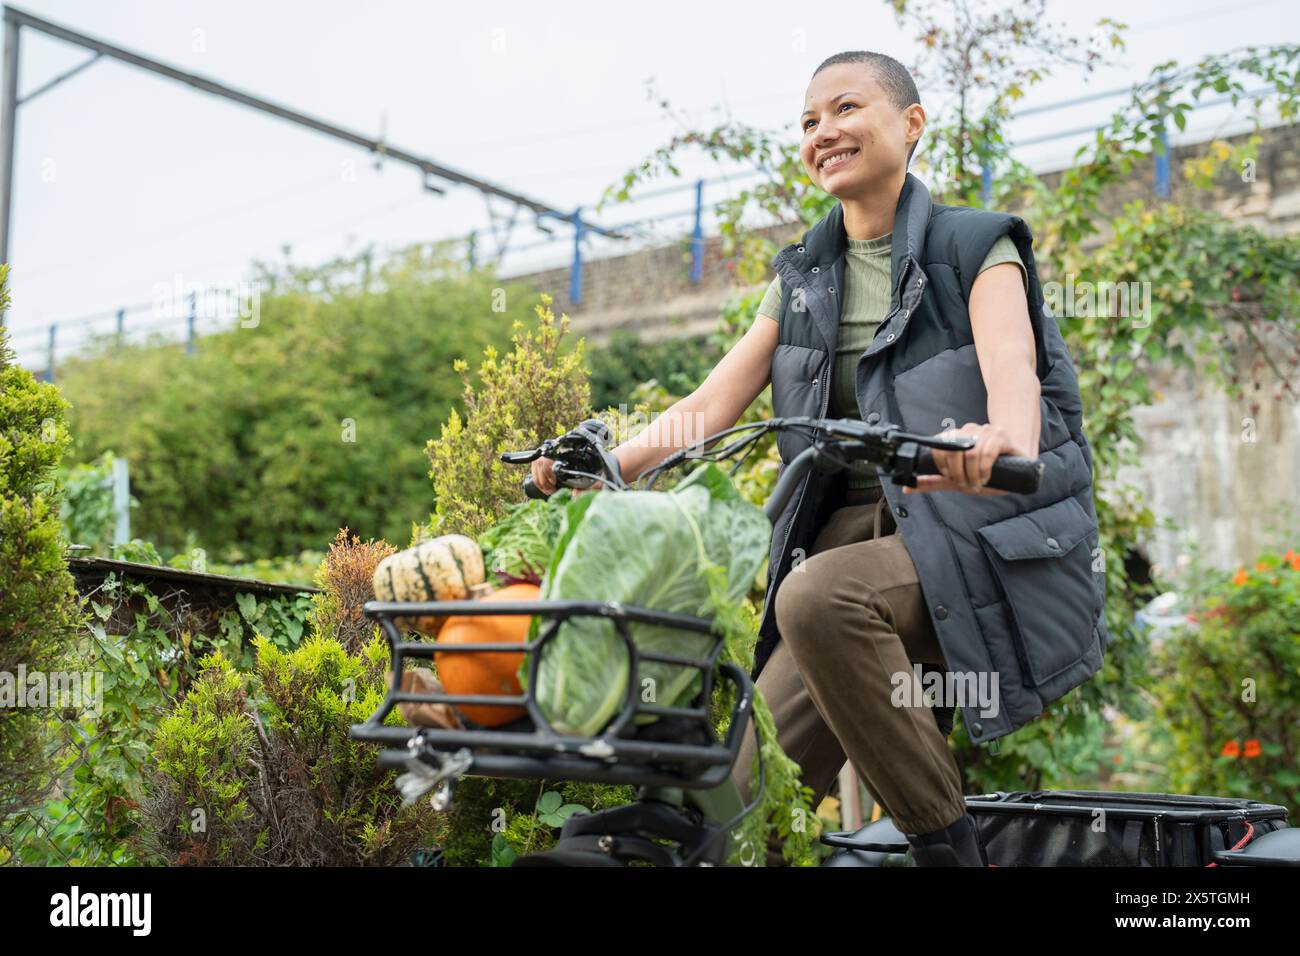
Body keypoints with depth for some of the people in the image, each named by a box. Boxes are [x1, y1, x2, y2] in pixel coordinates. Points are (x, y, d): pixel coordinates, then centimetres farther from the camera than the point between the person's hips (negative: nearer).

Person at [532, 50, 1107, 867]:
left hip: (982, 539, -4)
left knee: (819, 600, -35)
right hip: (858, 528, 5)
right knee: (745, 796, -12)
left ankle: (950, 842, -21)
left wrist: (1002, 442, -44)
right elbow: (713, 402, 6)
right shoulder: (801, 279, 15)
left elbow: (1011, 363, -20)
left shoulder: (977, 249, 1)